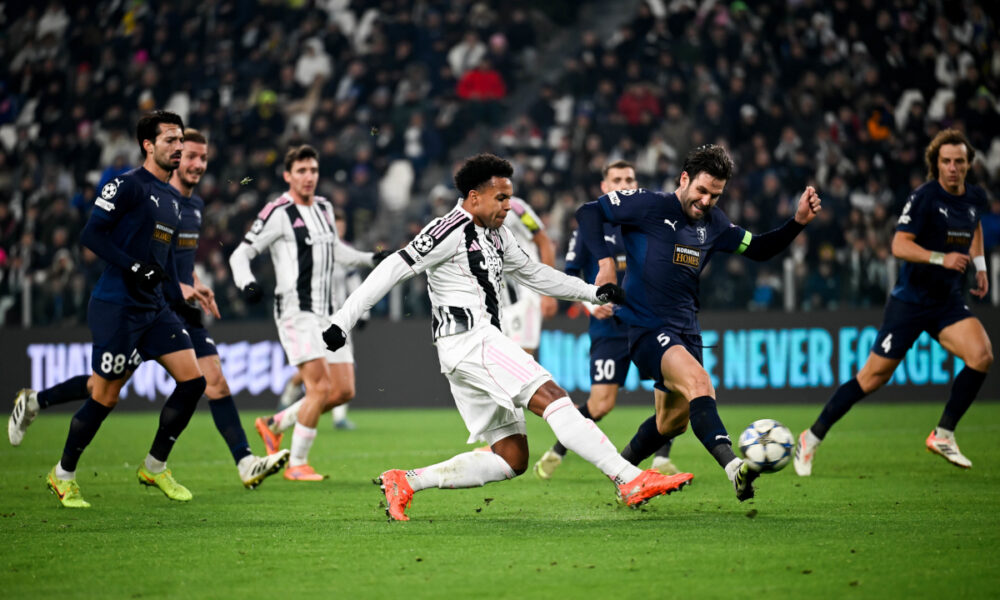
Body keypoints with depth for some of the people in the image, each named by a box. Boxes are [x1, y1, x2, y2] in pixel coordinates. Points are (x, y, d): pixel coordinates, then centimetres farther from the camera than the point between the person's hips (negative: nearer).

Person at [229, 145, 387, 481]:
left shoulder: (324, 208, 14)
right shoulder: (278, 214, -8)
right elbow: (241, 254, -6)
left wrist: (370, 259, 21)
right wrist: (246, 283, -24)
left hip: (327, 314, 8)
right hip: (296, 312, -8)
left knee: (344, 391, 4)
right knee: (320, 387, -17)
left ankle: (275, 424, 20)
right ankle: (297, 464, -5)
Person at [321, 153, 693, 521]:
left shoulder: (496, 235, 20)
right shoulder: (450, 231, -8)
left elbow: (531, 273, 32)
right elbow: (394, 270, -10)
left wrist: (593, 292, 25)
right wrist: (343, 321, -14)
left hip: (483, 344, 10)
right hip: (469, 338, -10)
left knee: (512, 458, 5)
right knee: (553, 399, -20)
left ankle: (405, 482, 4)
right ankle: (630, 481, -28)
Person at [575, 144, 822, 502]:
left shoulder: (713, 223, 10)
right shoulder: (649, 207, -9)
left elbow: (758, 249, 17)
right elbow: (588, 213, -7)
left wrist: (798, 221, 2)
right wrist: (605, 261, -19)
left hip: (686, 332, 8)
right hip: (646, 328, -8)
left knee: (673, 421, 16)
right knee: (698, 381, -32)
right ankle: (734, 468, -50)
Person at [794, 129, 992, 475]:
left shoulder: (976, 198, 5)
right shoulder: (925, 197, -15)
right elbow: (899, 246, -23)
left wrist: (980, 265, 18)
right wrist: (941, 258, -34)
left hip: (948, 303, 5)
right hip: (910, 300, -5)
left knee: (981, 355, -19)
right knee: (873, 377, -3)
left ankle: (943, 435, -5)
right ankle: (812, 439, 11)